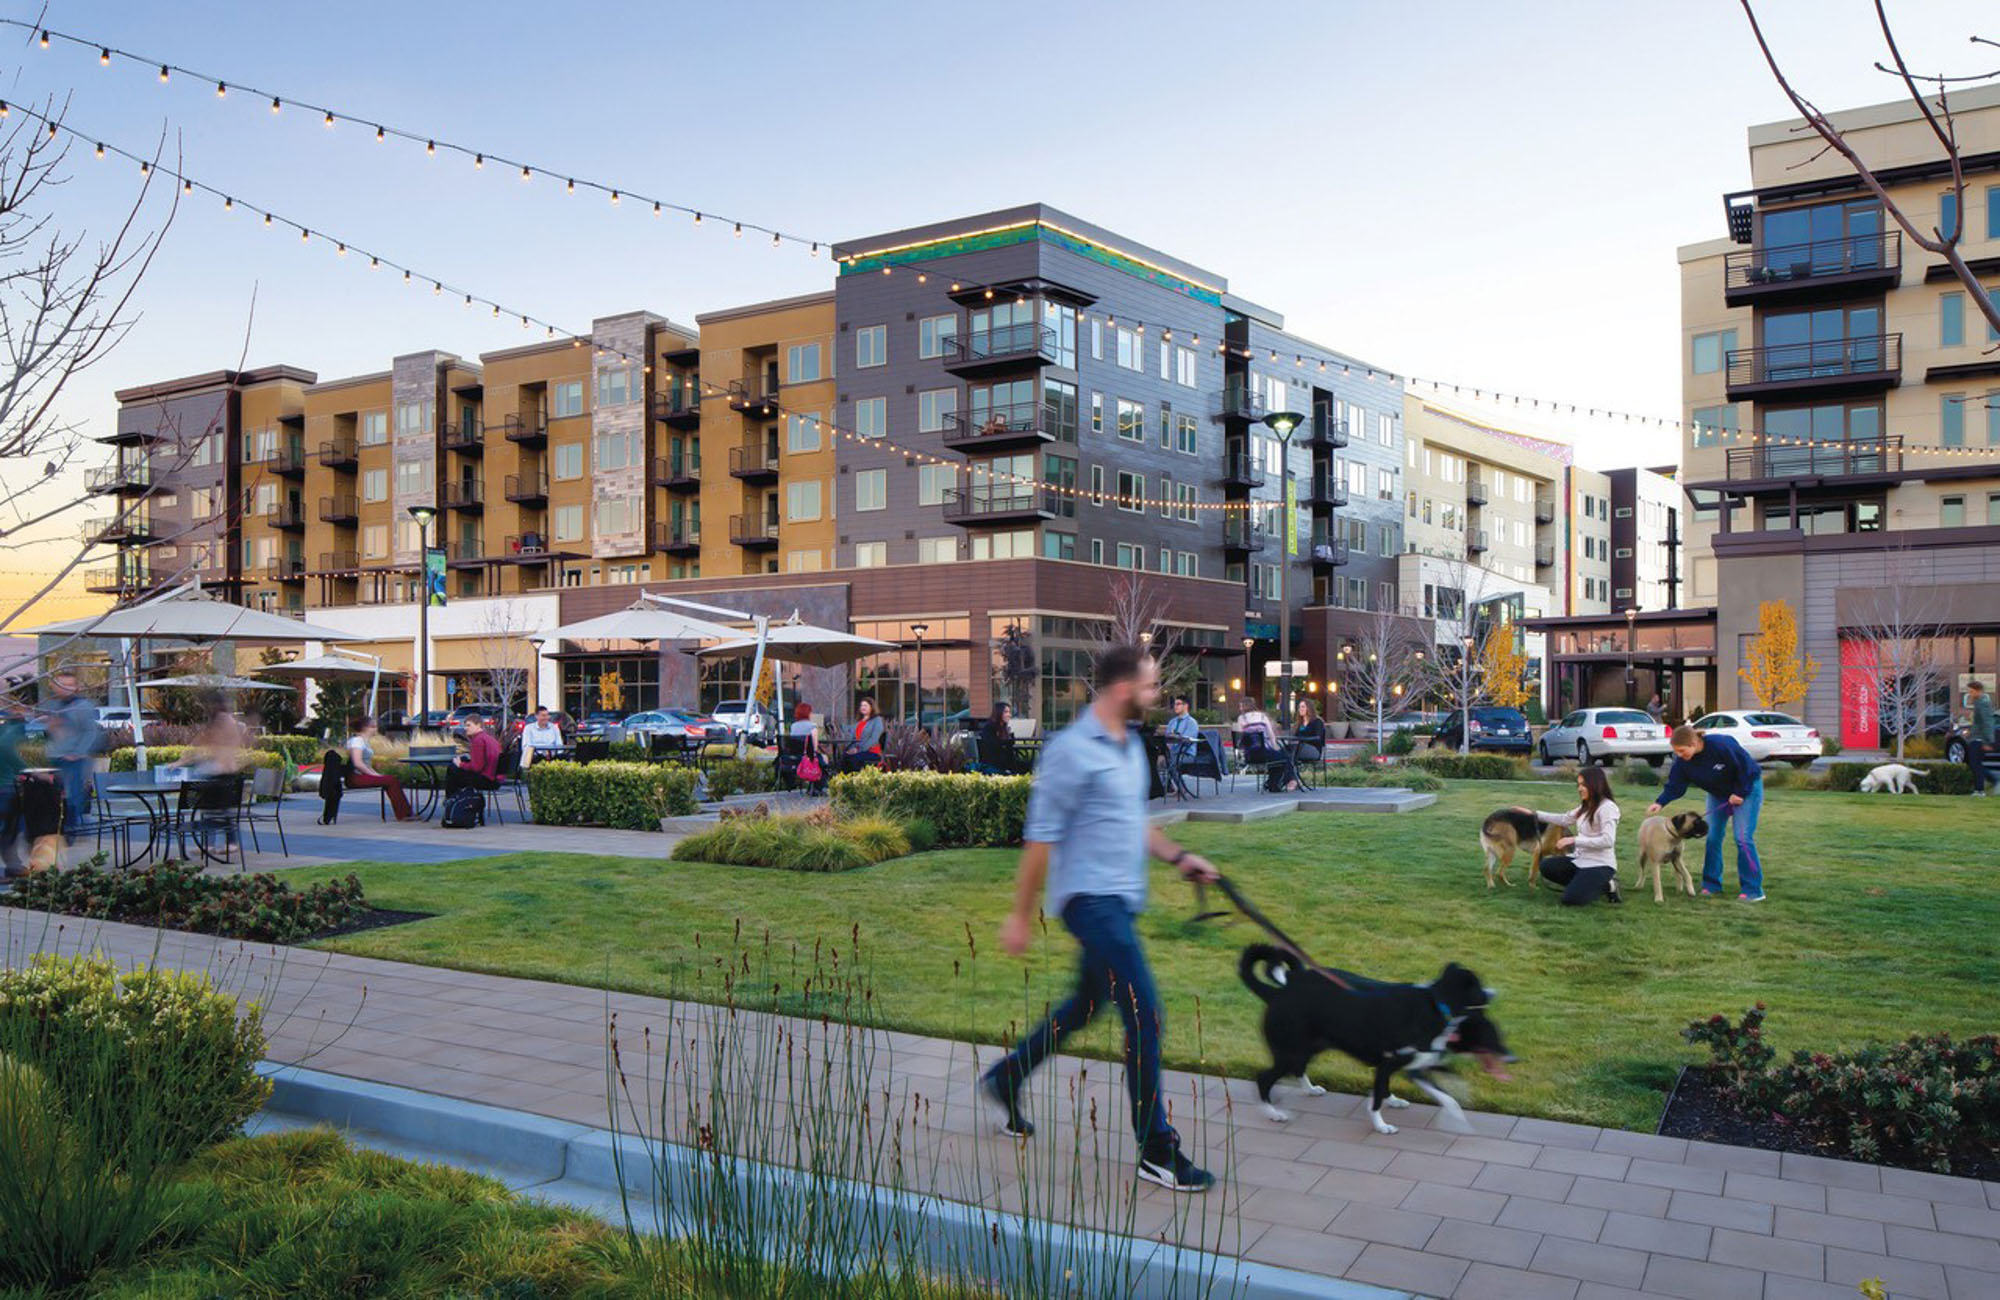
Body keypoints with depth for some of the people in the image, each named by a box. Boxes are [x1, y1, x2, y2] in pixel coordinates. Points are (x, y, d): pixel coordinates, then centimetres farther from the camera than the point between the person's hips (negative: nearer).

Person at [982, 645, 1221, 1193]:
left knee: (1087, 1003, 21)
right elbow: (1041, 837, -14)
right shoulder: (1072, 750, -16)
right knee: (1144, 1013, -11)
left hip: (1120, 898, 10)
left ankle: (1006, 1077, 39)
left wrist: (1177, 856, 15)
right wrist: (1021, 915, -11)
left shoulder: (1131, 744, 14)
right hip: (1091, 898, -10)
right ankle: (1157, 1152, -2)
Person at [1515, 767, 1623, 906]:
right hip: (1581, 858, 9)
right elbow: (1565, 819, 20)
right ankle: (1586, 884, 7)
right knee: (1547, 866, -1)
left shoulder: (1607, 807, -17)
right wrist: (1534, 814, 16)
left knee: (1570, 899, -17)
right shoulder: (1586, 806, 9)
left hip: (1600, 865, -9)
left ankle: (1607, 886, 5)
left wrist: (1573, 840, -24)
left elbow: (1608, 841, -25)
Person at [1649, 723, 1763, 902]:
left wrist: (1740, 793, -19)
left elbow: (1745, 767, -24)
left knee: (1743, 838, -12)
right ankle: (1711, 886, 11)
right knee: (1712, 837, 3)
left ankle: (1753, 890, -7)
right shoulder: (1682, 761, -15)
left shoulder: (1721, 745, -34)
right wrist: (1660, 803, -31)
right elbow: (1674, 785, -15)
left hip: (1746, 788, -6)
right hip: (1718, 794, 6)